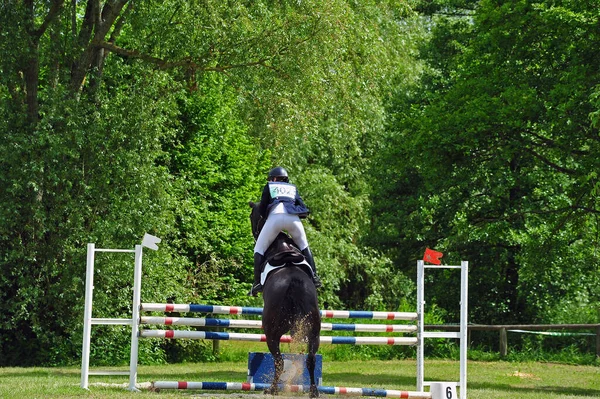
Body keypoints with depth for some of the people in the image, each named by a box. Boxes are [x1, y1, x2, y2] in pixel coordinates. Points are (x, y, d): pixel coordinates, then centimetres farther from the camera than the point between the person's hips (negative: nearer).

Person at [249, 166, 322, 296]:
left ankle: (257, 282, -7)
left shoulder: (269, 186, 27)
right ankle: (313, 276, 15)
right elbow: (302, 208, 21)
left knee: (259, 249, 6)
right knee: (304, 246, 25)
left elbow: (262, 208, 21)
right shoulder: (293, 188, 33)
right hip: (293, 217, 3)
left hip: (275, 216, -3)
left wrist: (266, 218, 37)